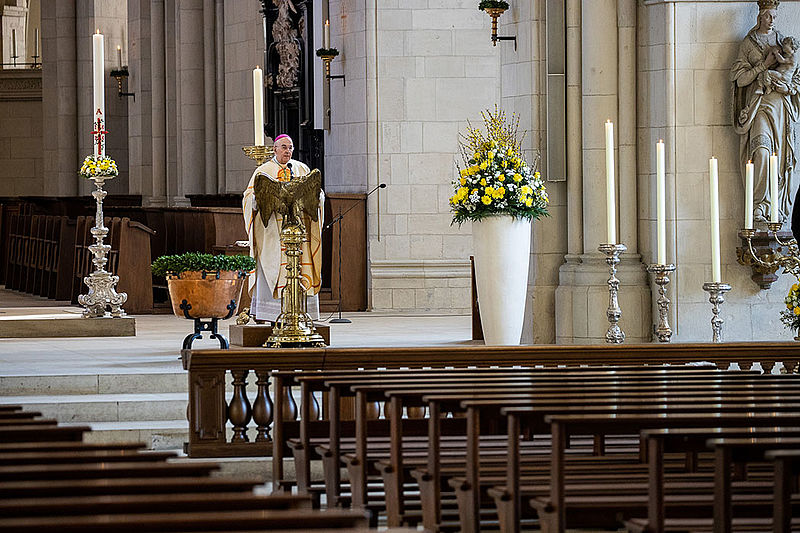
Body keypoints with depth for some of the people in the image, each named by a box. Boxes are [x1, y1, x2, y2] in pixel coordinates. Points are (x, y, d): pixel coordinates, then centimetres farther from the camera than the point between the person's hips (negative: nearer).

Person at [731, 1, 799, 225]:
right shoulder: (748, 44, 7)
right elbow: (740, 79, 0)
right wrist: (764, 65, -9)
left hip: (781, 103, 3)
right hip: (758, 102, -3)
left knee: (780, 154, -1)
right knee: (762, 149, -21)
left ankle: (778, 209, 3)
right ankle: (759, 206, -23)